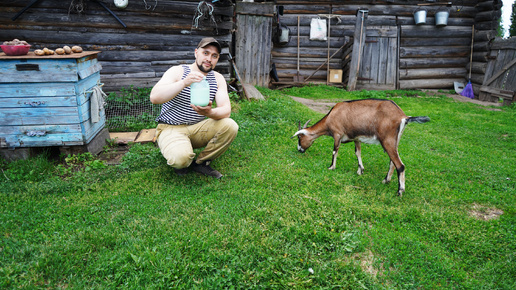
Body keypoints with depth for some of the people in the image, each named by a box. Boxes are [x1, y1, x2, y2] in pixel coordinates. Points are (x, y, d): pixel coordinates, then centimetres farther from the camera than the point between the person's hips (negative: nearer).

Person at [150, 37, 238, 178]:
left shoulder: (218, 79, 2)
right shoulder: (177, 71, -9)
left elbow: (226, 111, -12)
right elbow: (154, 97, -26)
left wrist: (210, 112, -36)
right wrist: (184, 83, -40)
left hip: (198, 128, 4)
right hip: (171, 129, -4)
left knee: (230, 126, -22)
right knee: (181, 158, -35)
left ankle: (200, 162, -3)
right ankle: (183, 162, 6)